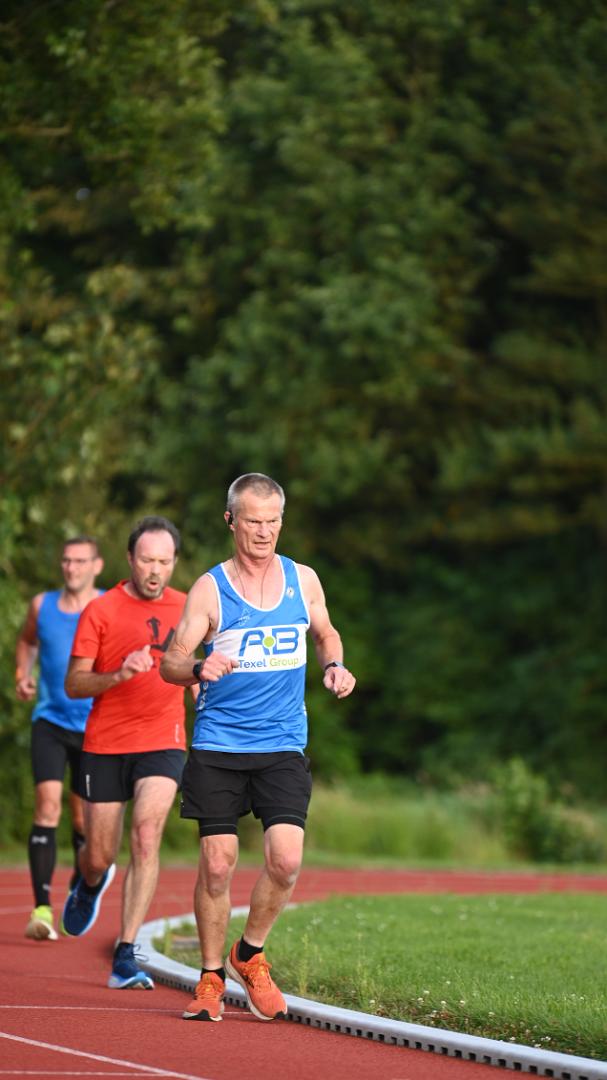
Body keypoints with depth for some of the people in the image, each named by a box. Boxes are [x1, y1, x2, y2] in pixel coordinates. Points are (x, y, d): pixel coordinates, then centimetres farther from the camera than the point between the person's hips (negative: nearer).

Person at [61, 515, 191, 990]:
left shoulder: (186, 608, 6)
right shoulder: (100, 611, -3)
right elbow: (74, 684, -6)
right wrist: (119, 675, -21)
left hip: (162, 742, 1)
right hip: (105, 745, -1)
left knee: (147, 836, -20)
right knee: (100, 856, 6)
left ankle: (126, 956, -19)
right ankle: (89, 884, 46)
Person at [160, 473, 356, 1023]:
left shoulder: (303, 580, 7)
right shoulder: (210, 588, -1)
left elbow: (326, 634, 24)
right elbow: (171, 663, -2)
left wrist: (335, 667, 3)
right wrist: (199, 668, -24)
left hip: (282, 745, 2)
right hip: (218, 745, -1)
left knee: (286, 858, -13)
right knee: (217, 863, -4)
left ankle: (251, 956, 11)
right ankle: (212, 978, 12)